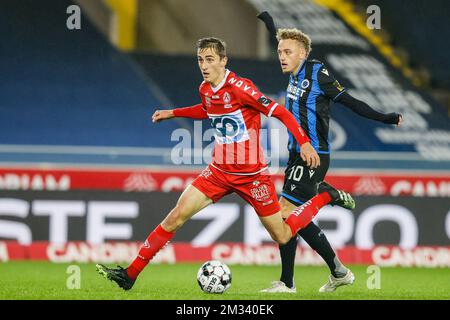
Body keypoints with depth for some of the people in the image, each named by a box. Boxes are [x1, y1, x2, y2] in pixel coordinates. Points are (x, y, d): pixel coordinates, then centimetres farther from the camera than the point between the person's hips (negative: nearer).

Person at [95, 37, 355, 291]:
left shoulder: (239, 87, -20)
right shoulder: (205, 89, 3)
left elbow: (281, 113, -19)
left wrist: (304, 142, -27)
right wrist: (172, 113, 24)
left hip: (252, 174, -6)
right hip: (219, 172, 6)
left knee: (282, 236, 1)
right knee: (177, 216, -8)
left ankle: (326, 197, 25)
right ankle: (130, 274, -5)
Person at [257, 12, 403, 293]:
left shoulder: (317, 72, -10)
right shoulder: (296, 75, 10)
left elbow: (349, 101, -7)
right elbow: (280, 39, 28)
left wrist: (385, 118, -12)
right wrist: (265, 18, 40)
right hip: (298, 155, 8)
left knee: (286, 211, -13)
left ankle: (287, 283, -8)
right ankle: (339, 272, 21)